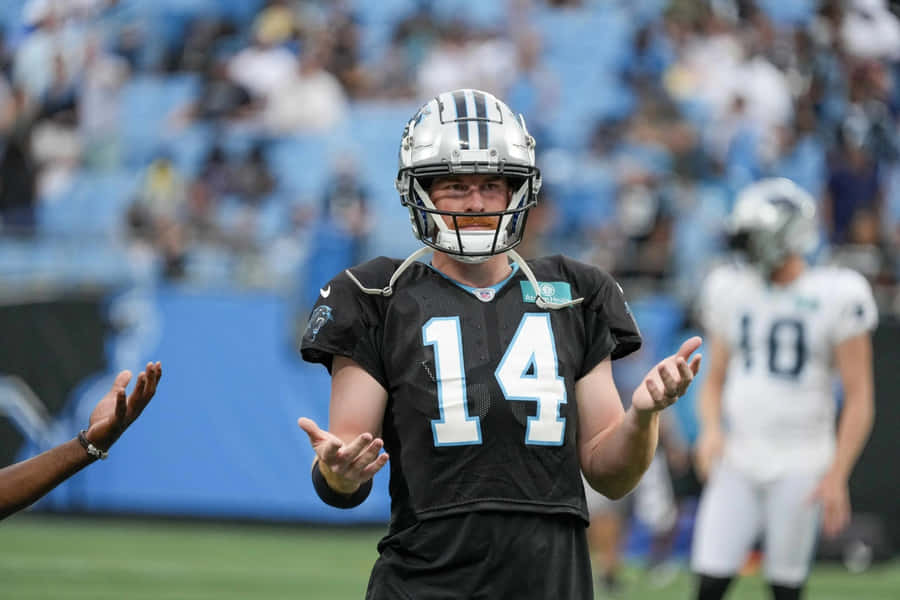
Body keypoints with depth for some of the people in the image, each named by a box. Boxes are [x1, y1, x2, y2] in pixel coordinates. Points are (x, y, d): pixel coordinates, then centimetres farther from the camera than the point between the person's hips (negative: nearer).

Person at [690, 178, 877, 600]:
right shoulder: (731, 292, 9)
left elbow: (859, 398, -5)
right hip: (736, 464, 4)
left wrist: (837, 476, -11)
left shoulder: (836, 297, -6)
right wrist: (712, 429, -3)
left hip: (799, 466, -4)